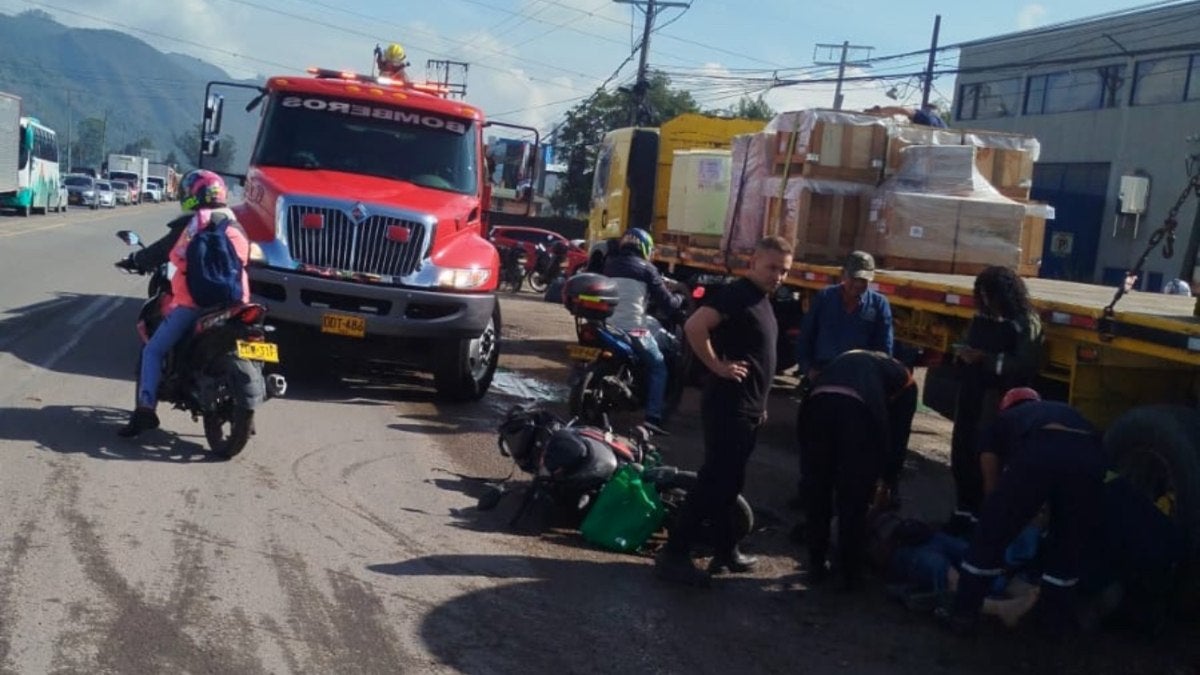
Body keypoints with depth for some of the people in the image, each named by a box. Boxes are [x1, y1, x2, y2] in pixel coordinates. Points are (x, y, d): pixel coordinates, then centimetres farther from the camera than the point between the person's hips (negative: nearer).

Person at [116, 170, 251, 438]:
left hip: (192, 302, -4)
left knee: (153, 351, 5)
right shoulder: (236, 226, 12)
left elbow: (160, 251, 4)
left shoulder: (190, 224, -1)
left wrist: (135, 261, 23)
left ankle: (146, 409, -9)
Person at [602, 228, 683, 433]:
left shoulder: (609, 265, 14)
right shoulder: (646, 269, -1)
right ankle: (653, 417, -3)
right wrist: (680, 300, 23)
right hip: (633, 329, -5)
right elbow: (666, 302, 1)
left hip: (607, 327, 5)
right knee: (658, 367, 10)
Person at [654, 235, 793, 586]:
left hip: (747, 408, 10)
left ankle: (725, 550, 27)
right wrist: (717, 366, -22)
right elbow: (694, 327, -29)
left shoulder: (761, 299, 15)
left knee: (728, 481, 17)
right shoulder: (736, 294, -15)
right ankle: (674, 554, -5)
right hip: (728, 405, -10)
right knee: (715, 481, -9)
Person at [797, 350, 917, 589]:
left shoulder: (847, 360, 43)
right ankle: (849, 573, 20)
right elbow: (897, 431, 26)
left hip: (817, 404, 3)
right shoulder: (904, 380, 33)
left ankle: (817, 565, 28)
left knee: (817, 492, 19)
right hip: (859, 410, -3)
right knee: (854, 498, 12)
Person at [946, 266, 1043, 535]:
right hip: (969, 396, 7)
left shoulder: (1026, 323, -9)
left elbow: (1025, 368, -18)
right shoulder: (982, 317, 12)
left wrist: (985, 359, -21)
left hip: (998, 402, -7)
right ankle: (963, 511, 21)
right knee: (961, 454, 8)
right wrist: (963, 354, 7)